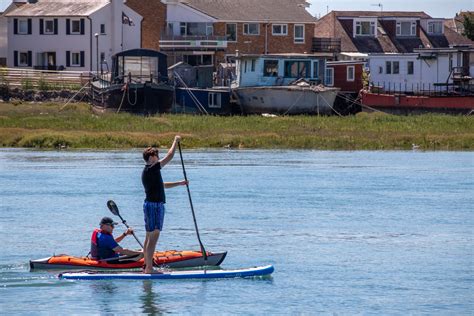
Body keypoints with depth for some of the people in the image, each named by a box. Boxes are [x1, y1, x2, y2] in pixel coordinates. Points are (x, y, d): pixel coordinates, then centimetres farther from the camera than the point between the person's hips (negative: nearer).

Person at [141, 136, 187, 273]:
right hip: (154, 206, -11)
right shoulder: (151, 169, -15)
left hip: (151, 205, 11)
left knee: (149, 237, 13)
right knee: (153, 237, -11)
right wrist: (176, 141, -1)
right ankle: (149, 267, -13)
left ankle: (146, 266, 17)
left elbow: (162, 185, 27)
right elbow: (169, 156, -14)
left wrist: (179, 183, 22)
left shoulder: (148, 171, 16)